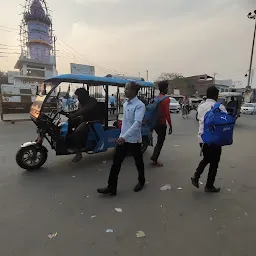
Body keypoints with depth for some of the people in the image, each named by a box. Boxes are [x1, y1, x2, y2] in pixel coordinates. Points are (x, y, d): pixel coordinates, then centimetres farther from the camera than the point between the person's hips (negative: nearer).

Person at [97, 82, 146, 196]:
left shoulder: (139, 105, -17)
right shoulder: (125, 104, 8)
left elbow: (137, 123, -29)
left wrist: (124, 137, -36)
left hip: (134, 140, -7)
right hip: (123, 138, 7)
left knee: (138, 162, 14)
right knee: (116, 163, 5)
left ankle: (141, 181, 38)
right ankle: (111, 187, 15)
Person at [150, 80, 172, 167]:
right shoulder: (166, 99, -13)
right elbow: (167, 113, -19)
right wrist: (170, 126, -14)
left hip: (155, 123, 8)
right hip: (161, 123, -8)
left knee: (159, 140, 22)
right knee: (160, 142, 4)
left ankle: (154, 157, 27)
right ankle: (155, 161, 9)